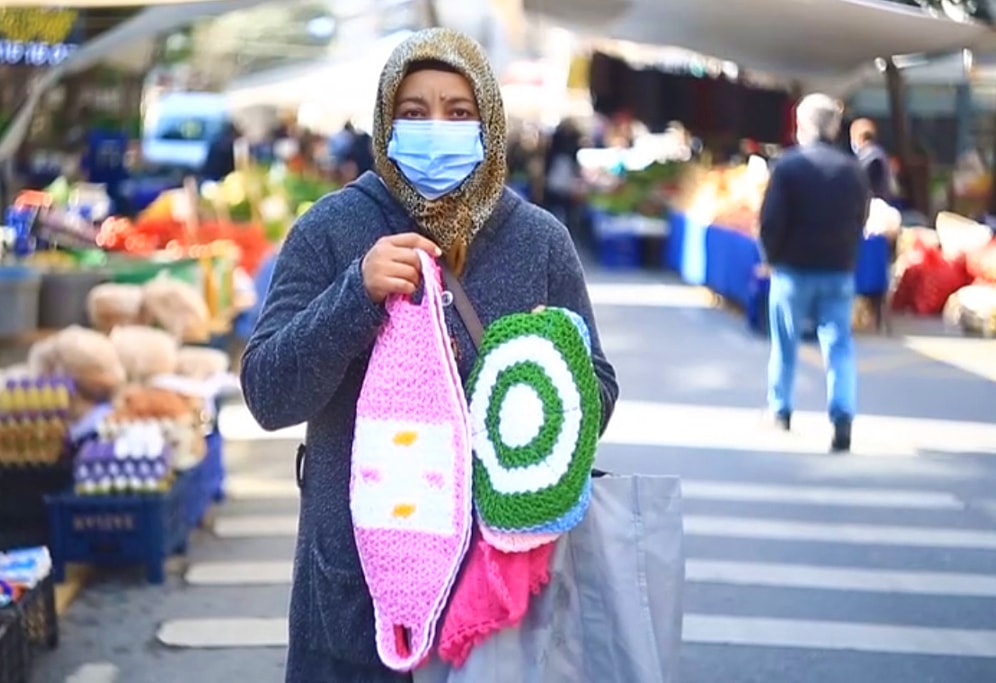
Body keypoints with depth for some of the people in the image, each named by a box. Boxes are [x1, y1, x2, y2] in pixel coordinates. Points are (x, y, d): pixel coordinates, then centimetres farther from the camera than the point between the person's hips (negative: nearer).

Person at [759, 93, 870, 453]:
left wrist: (772, 257, 2)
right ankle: (842, 416, -12)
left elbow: (771, 220, -12)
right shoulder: (853, 169, 2)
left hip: (793, 269, -2)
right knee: (839, 345, 2)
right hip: (840, 271, 2)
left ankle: (780, 409, 28)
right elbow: (860, 221, 4)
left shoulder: (788, 165, -9)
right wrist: (845, 258, 11)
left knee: (785, 343, 14)